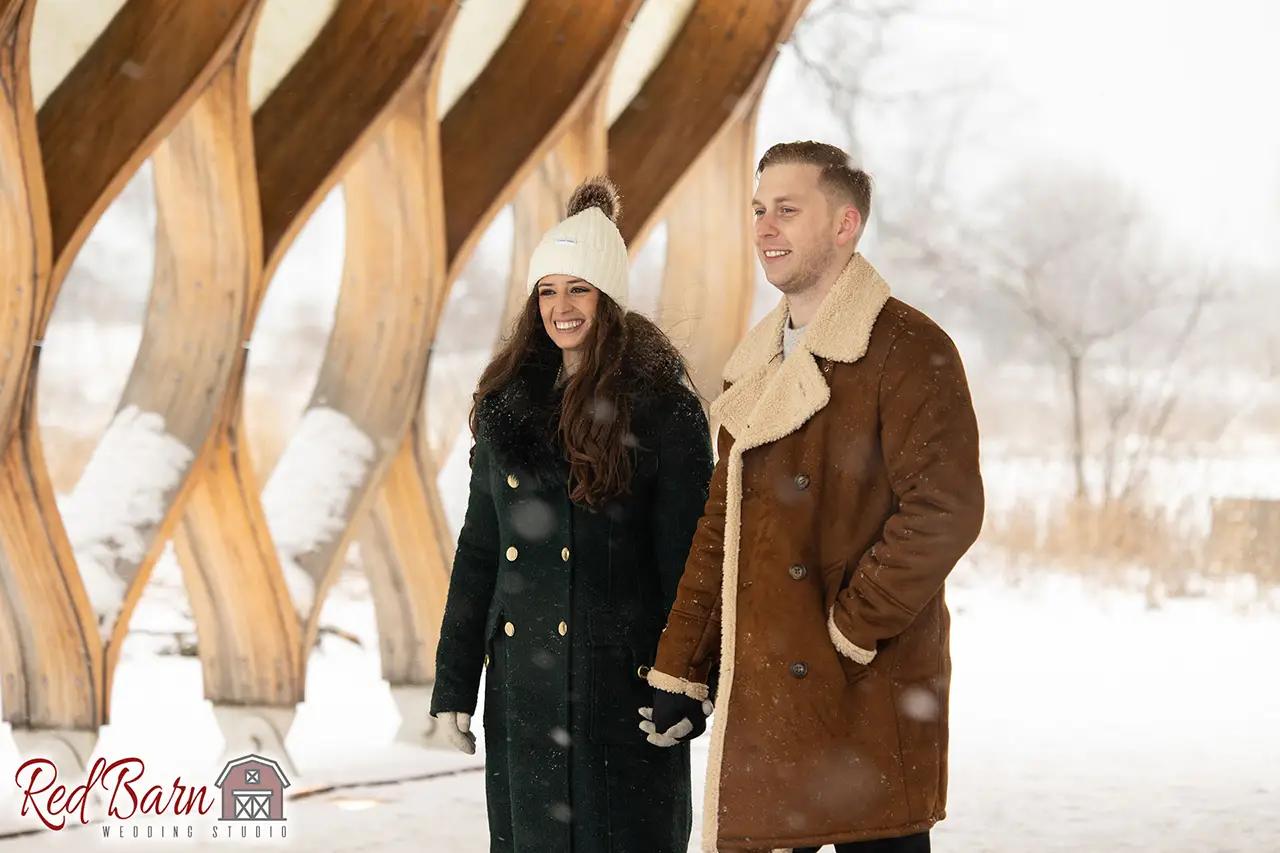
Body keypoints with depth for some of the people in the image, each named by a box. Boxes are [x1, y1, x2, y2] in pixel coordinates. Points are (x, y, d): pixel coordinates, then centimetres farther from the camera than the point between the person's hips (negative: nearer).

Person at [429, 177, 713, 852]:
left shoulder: (663, 410, -5)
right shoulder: (510, 406, 10)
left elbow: (685, 563, -7)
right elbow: (478, 552, 13)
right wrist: (453, 683, 10)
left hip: (622, 681, -5)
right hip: (523, 686, 5)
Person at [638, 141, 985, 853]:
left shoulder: (908, 349, -8)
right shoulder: (758, 365, 17)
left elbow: (945, 510, -17)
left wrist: (850, 631, -14)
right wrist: (680, 672, 14)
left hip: (867, 693, -7)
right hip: (760, 700, 7)